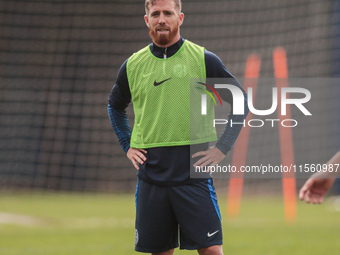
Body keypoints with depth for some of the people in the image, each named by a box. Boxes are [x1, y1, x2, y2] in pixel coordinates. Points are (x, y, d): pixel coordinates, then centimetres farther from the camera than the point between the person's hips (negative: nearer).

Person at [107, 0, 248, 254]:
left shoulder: (204, 60, 0)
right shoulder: (133, 65, 9)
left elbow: (241, 101, 7)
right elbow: (115, 106, 27)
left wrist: (222, 147, 0)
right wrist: (127, 145, 14)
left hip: (194, 173, -3)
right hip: (150, 174, 3)